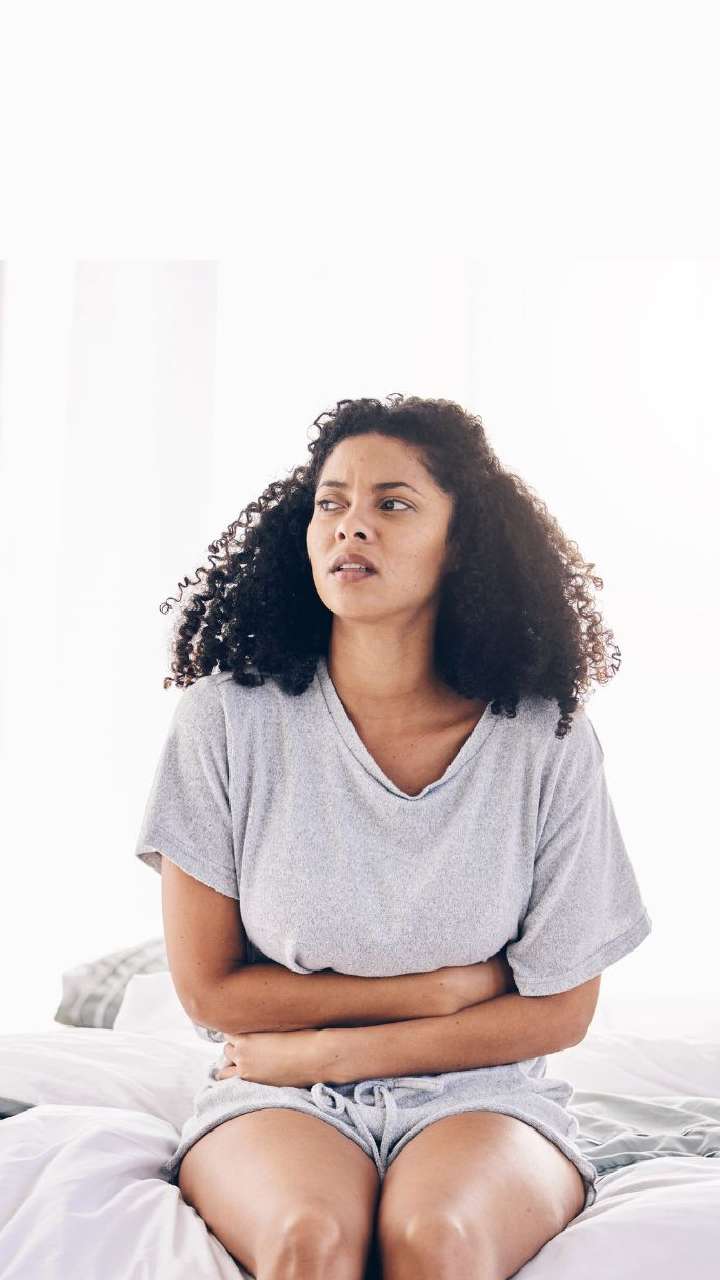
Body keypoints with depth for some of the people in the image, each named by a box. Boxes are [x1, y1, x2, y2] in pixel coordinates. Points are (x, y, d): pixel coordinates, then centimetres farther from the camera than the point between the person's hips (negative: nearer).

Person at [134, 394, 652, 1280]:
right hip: (279, 1100, 0)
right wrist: (446, 987, -8)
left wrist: (329, 1049, -9)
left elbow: (562, 1009, -2)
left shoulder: (547, 743, -7)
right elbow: (209, 991, -3)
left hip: (480, 1097, 0)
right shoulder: (226, 719, -7)